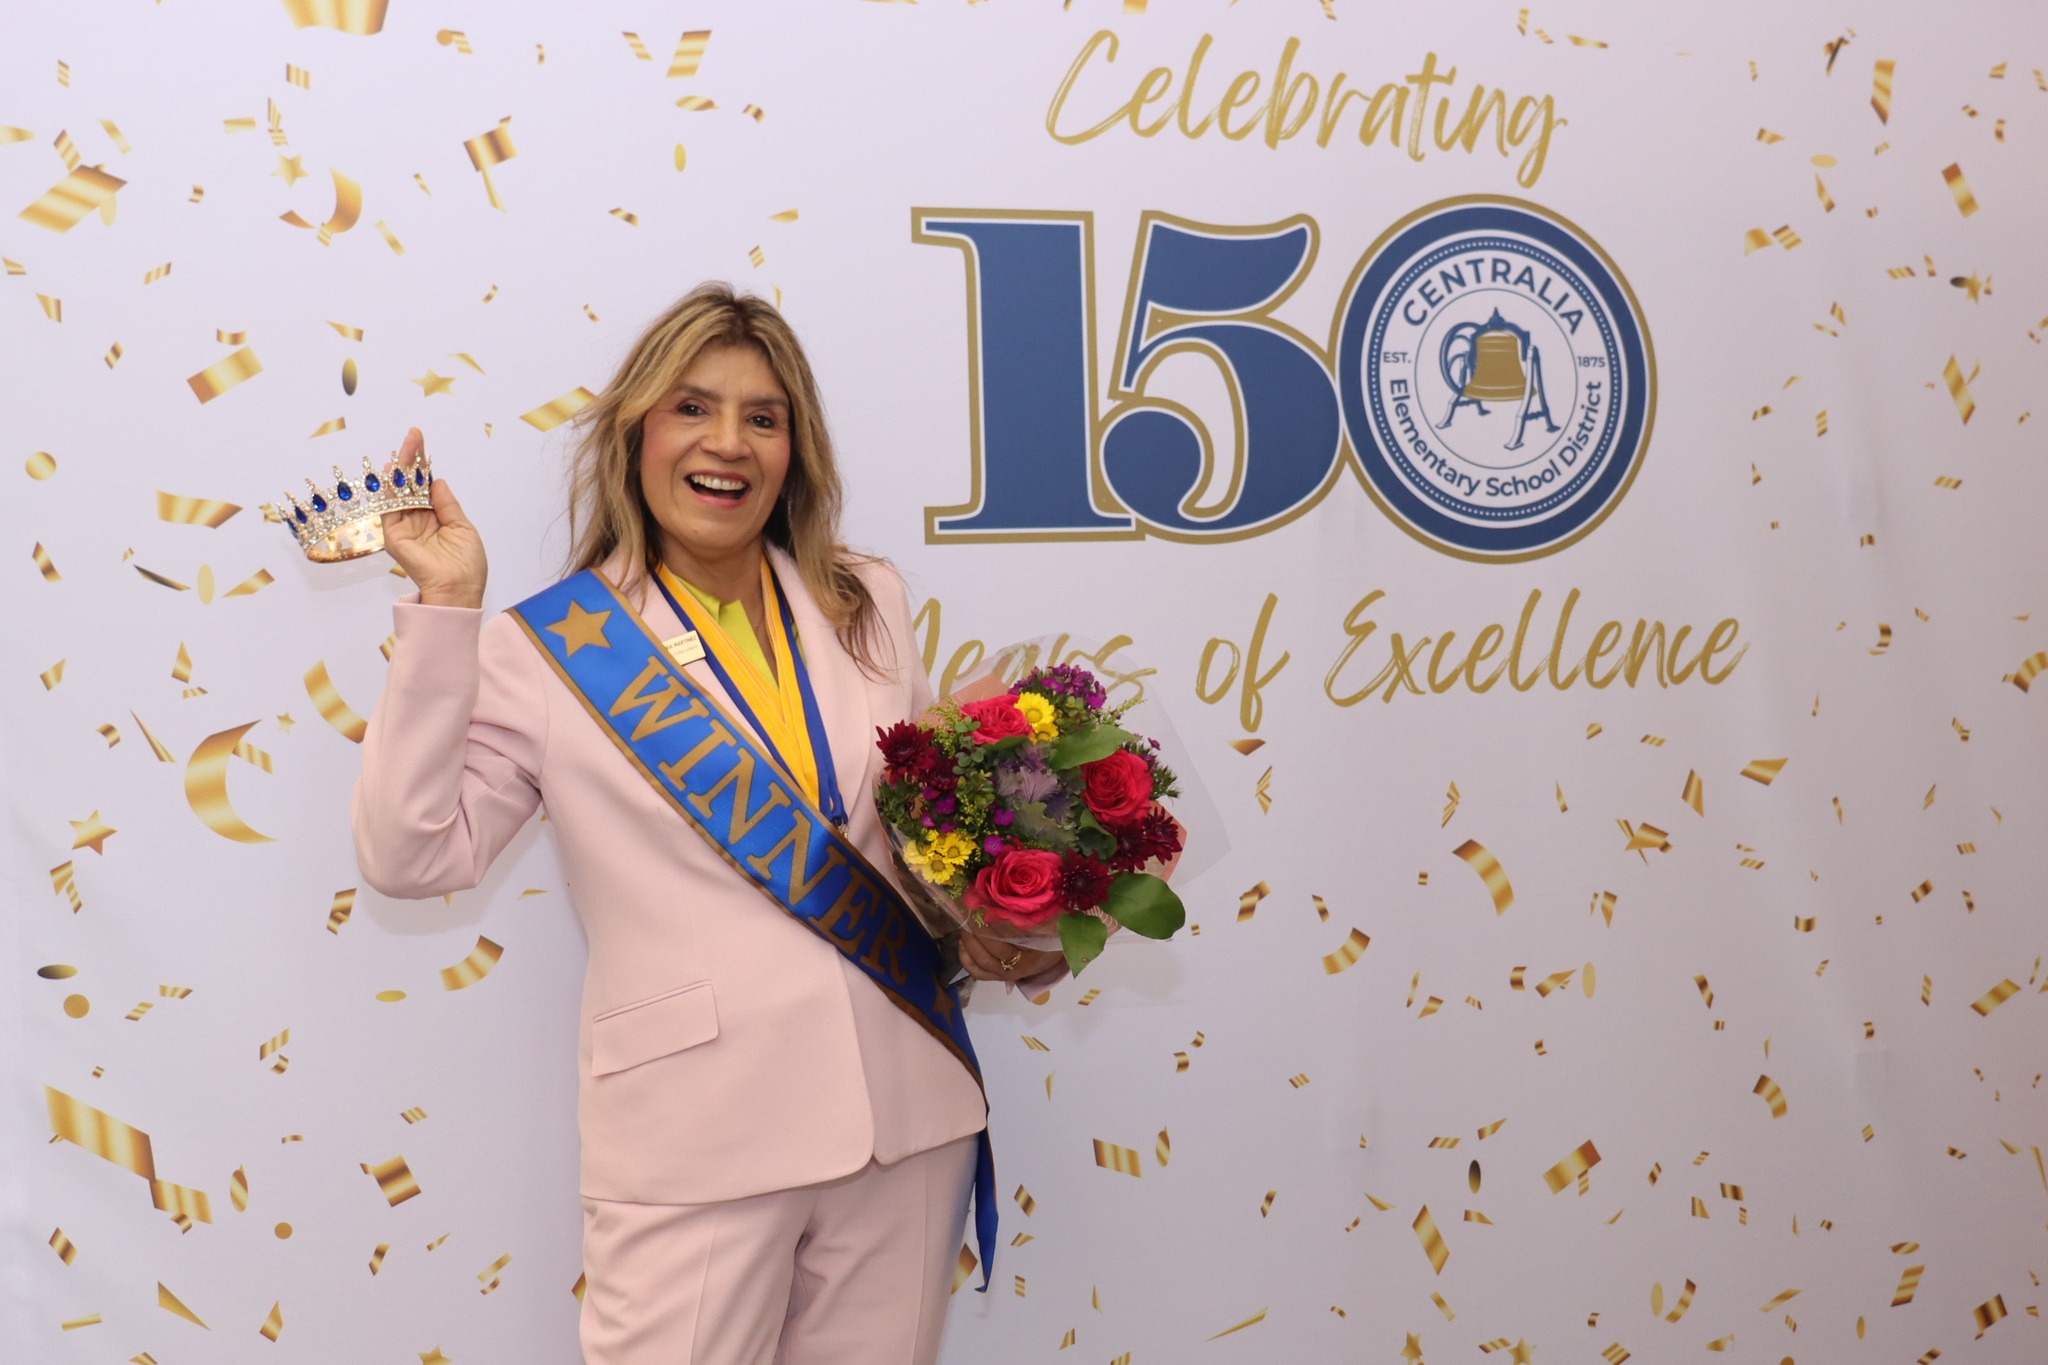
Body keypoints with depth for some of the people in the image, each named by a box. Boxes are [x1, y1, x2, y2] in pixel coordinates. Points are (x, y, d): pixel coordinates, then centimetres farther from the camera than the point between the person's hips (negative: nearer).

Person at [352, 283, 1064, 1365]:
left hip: (906, 1122, 4)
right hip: (695, 1149, -3)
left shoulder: (868, 605, 9)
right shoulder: (551, 647, -1)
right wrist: (446, 609, -13)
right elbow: (412, 852, -10)